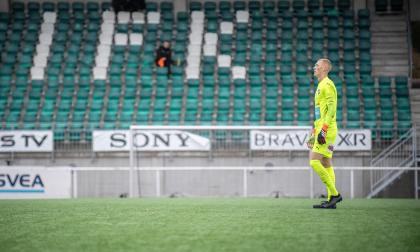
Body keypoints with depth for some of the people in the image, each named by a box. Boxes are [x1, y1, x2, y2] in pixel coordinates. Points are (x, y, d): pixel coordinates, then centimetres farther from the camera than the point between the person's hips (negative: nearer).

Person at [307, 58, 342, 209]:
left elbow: (332, 109, -20)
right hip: (321, 131, 10)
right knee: (326, 165, 7)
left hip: (327, 131, -10)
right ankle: (331, 200, 5)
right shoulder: (321, 86, 21)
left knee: (314, 162, -13)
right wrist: (314, 133, 25)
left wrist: (323, 130, -25)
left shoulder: (327, 85, -10)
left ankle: (334, 194, -10)